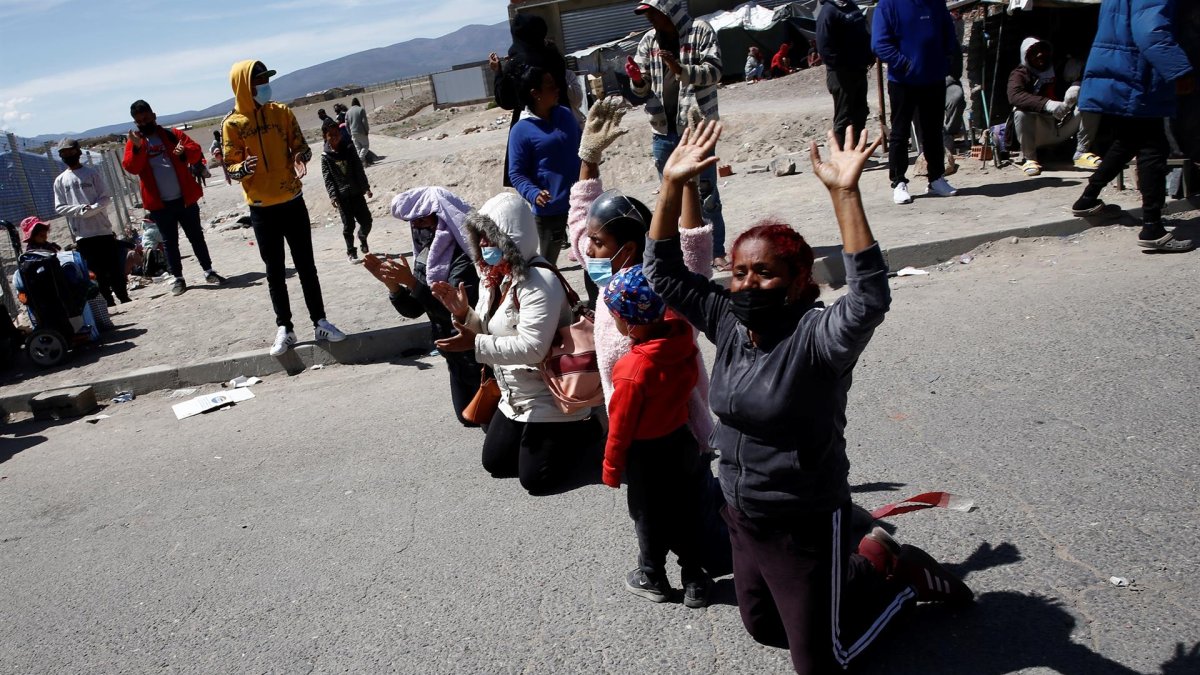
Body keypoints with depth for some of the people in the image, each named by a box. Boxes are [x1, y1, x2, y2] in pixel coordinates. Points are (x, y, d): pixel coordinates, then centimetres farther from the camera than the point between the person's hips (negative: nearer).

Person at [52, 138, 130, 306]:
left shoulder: (92, 173, 6)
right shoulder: (60, 181, 9)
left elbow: (106, 198, 1)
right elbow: (59, 207, 5)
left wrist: (91, 209, -16)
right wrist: (80, 210, -12)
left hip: (103, 229, -1)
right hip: (82, 234, 1)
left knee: (115, 267, 1)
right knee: (97, 272, 2)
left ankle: (124, 298, 11)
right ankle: (108, 302, 7)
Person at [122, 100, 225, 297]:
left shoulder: (172, 134, 5)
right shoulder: (134, 142, 3)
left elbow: (196, 150, -1)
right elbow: (131, 168, -10)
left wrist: (185, 152, -23)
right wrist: (137, 147, -26)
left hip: (185, 198, 0)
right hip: (159, 204, 0)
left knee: (196, 236, 9)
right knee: (170, 241, 8)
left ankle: (209, 271, 18)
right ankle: (178, 278, 16)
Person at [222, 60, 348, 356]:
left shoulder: (282, 112, 1)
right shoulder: (232, 124, -5)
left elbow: (301, 146, 8)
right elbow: (230, 166, -4)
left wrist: (301, 156, -16)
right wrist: (243, 168, -27)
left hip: (293, 202, 2)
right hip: (262, 210, -2)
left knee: (306, 265, 7)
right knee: (275, 272, 6)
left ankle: (320, 322, 15)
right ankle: (284, 329, 14)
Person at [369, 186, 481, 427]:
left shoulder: (465, 258, -23)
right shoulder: (427, 257, 3)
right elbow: (413, 310, 5)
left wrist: (412, 282, -33)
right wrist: (391, 282, -11)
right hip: (456, 357, 9)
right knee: (468, 417, 20)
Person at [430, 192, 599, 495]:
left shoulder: (540, 281, -27)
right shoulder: (493, 276, 2)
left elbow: (533, 348, -32)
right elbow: (488, 332, 7)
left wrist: (475, 344, -34)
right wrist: (463, 313, -12)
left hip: (549, 398, -9)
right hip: (515, 396, 9)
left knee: (534, 478, -4)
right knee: (494, 463, 14)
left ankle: (581, 426, 16)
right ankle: (541, 433, 30)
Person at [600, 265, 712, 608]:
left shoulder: (633, 371, -32)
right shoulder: (681, 334, -18)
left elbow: (620, 424, -19)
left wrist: (611, 467, -5)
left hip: (646, 453, -5)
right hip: (681, 439, 6)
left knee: (650, 516, 16)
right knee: (686, 509, 19)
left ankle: (652, 578, 36)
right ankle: (694, 579, 32)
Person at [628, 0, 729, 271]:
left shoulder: (700, 31, -3)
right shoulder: (648, 41, 10)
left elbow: (714, 71, -12)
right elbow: (642, 89, 12)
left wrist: (681, 70, -28)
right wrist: (637, 79, -11)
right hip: (663, 130, 5)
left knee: (706, 193, -3)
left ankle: (717, 252, 4)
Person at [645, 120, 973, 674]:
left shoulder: (816, 337, -23)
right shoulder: (728, 323, -5)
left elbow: (870, 299, -43)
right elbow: (664, 274, -3)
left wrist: (844, 193, -48)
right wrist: (673, 185, -13)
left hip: (807, 524, -7)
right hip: (742, 516, 7)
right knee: (764, 629, 28)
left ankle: (899, 574, 31)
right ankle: (869, 565, 40)